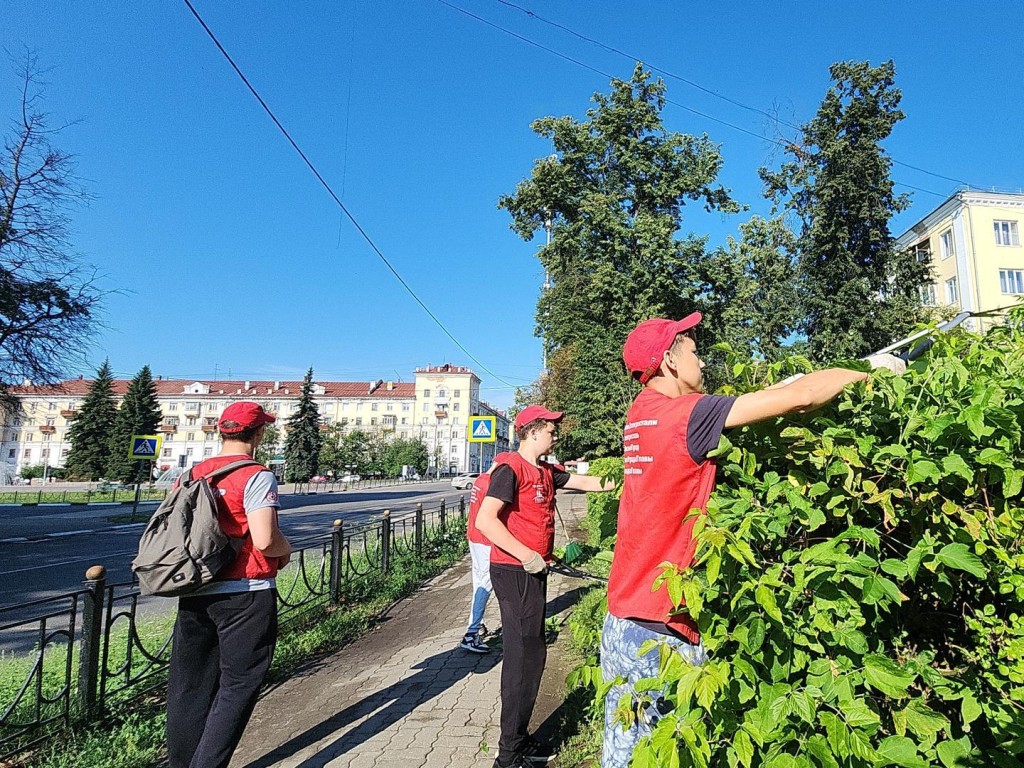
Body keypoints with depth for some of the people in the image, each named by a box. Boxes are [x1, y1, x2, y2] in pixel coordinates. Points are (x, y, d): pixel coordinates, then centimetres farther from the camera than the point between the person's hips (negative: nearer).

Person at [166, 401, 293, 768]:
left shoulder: (191, 474, 6)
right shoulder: (256, 476, -15)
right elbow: (265, 540, -24)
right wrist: (286, 550, -3)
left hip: (193, 595, 7)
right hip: (245, 596, -6)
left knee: (188, 689, 17)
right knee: (237, 689, 7)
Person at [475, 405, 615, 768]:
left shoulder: (546, 472, 12)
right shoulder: (510, 469, -15)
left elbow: (584, 482, 24)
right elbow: (485, 520, -23)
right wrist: (526, 556, -21)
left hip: (532, 572, 9)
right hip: (515, 572, -9)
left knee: (529, 655, 15)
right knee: (526, 656, -5)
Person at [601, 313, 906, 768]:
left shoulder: (641, 413, 6)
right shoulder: (684, 414, -18)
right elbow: (799, 400, -13)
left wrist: (790, 383, 15)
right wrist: (871, 366, 2)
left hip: (623, 622, 8)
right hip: (660, 633, -8)